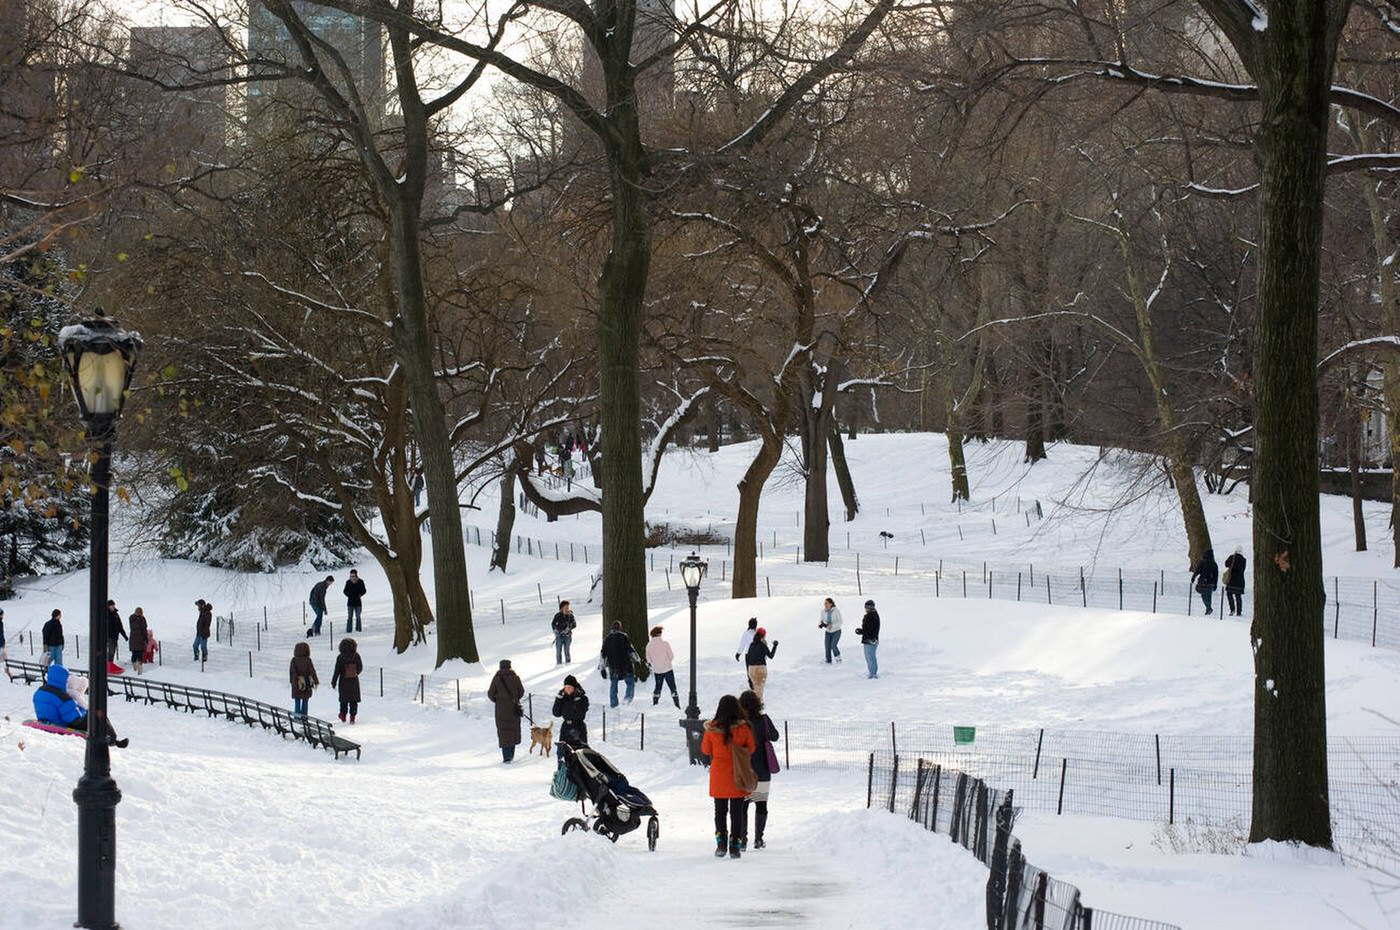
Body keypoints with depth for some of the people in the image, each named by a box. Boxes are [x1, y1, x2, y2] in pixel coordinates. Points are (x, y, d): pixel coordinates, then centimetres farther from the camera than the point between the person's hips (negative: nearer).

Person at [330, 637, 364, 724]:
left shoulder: (340, 657, -12)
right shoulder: (356, 656, -8)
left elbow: (337, 671, -11)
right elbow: (360, 668, 3)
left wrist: (334, 682, -1)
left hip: (343, 682, 0)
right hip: (354, 681, 0)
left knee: (344, 700, 16)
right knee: (354, 700, 6)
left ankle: (343, 716, 23)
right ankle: (352, 717, 0)